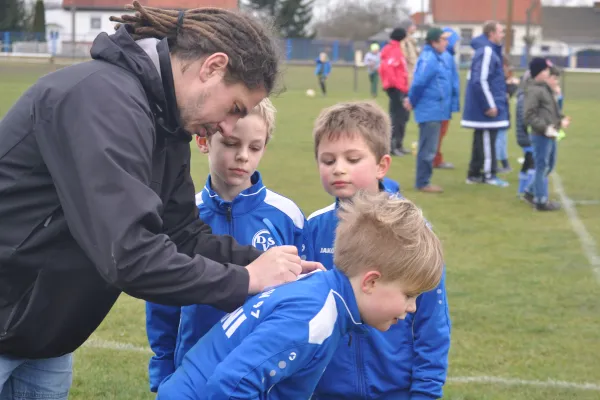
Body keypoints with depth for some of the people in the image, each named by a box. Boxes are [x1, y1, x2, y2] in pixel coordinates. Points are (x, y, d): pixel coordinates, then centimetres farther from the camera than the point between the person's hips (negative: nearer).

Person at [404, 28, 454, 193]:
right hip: (430, 111, -10)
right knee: (428, 149, -3)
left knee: (429, 148, 16)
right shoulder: (428, 59, -18)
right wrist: (412, 102, -10)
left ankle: (424, 181, 23)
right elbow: (419, 83, -23)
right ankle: (423, 183, 3)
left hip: (435, 111, 10)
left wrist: (412, 100, 11)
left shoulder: (436, 57, 13)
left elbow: (419, 84, 19)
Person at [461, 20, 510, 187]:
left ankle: (474, 173, 21)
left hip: (482, 105, 10)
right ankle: (488, 174, 2)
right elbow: (480, 80, -24)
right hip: (486, 107, -10)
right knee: (487, 140, -3)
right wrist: (489, 105, -22)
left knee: (482, 139, 15)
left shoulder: (491, 50, 15)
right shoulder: (486, 52, -17)